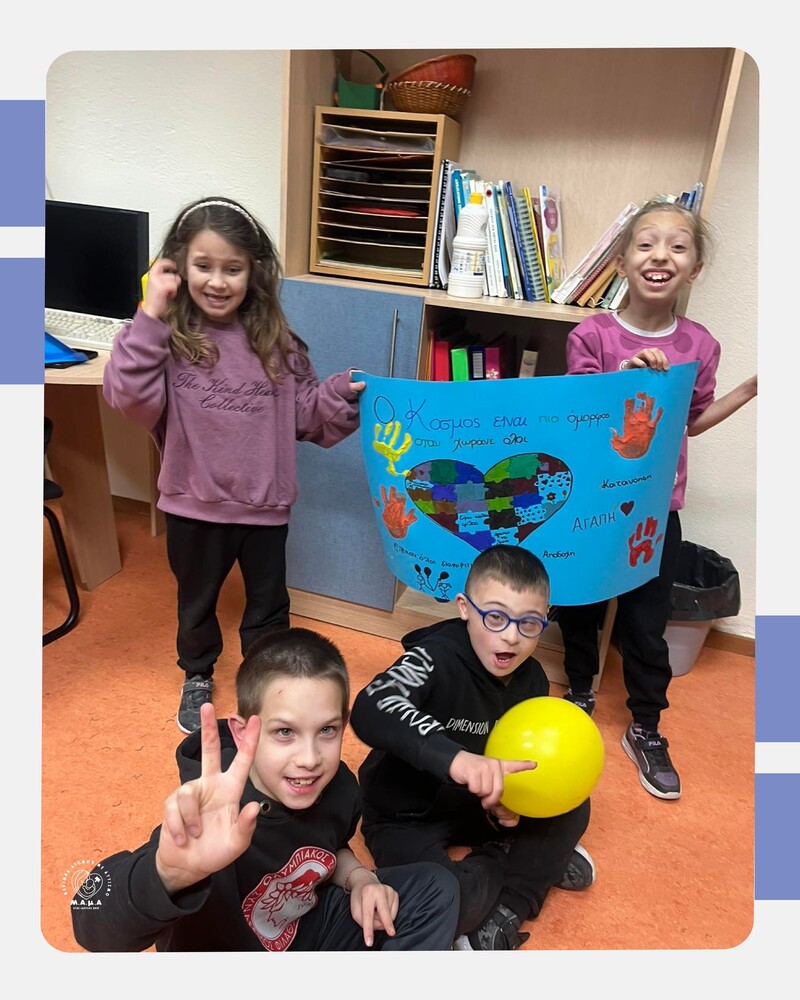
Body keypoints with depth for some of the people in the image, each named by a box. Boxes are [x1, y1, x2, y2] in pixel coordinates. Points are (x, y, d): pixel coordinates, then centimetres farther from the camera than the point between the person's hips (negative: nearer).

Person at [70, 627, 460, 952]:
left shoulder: (338, 786, -19)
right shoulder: (209, 820, -36)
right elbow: (96, 931, -51)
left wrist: (358, 877, -15)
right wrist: (171, 871, -70)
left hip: (308, 931, 4)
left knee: (435, 889, -2)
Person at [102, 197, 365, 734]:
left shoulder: (274, 340, -5)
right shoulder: (167, 337, -11)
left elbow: (305, 413, -1)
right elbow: (131, 398, -25)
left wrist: (344, 394, -19)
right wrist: (150, 317, -27)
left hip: (265, 502, 1)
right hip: (194, 503, -1)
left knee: (269, 604, 19)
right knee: (197, 600, 23)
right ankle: (197, 678, 51)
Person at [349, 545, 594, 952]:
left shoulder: (531, 680, -9)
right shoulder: (436, 658, -31)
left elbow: (522, 764, 4)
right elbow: (369, 711, -51)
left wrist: (508, 804, -18)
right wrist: (455, 757, -64)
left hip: (471, 806, 6)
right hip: (404, 817, -6)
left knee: (571, 808, -2)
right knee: (450, 904, -31)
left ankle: (501, 919, -5)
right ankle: (537, 866, -1)